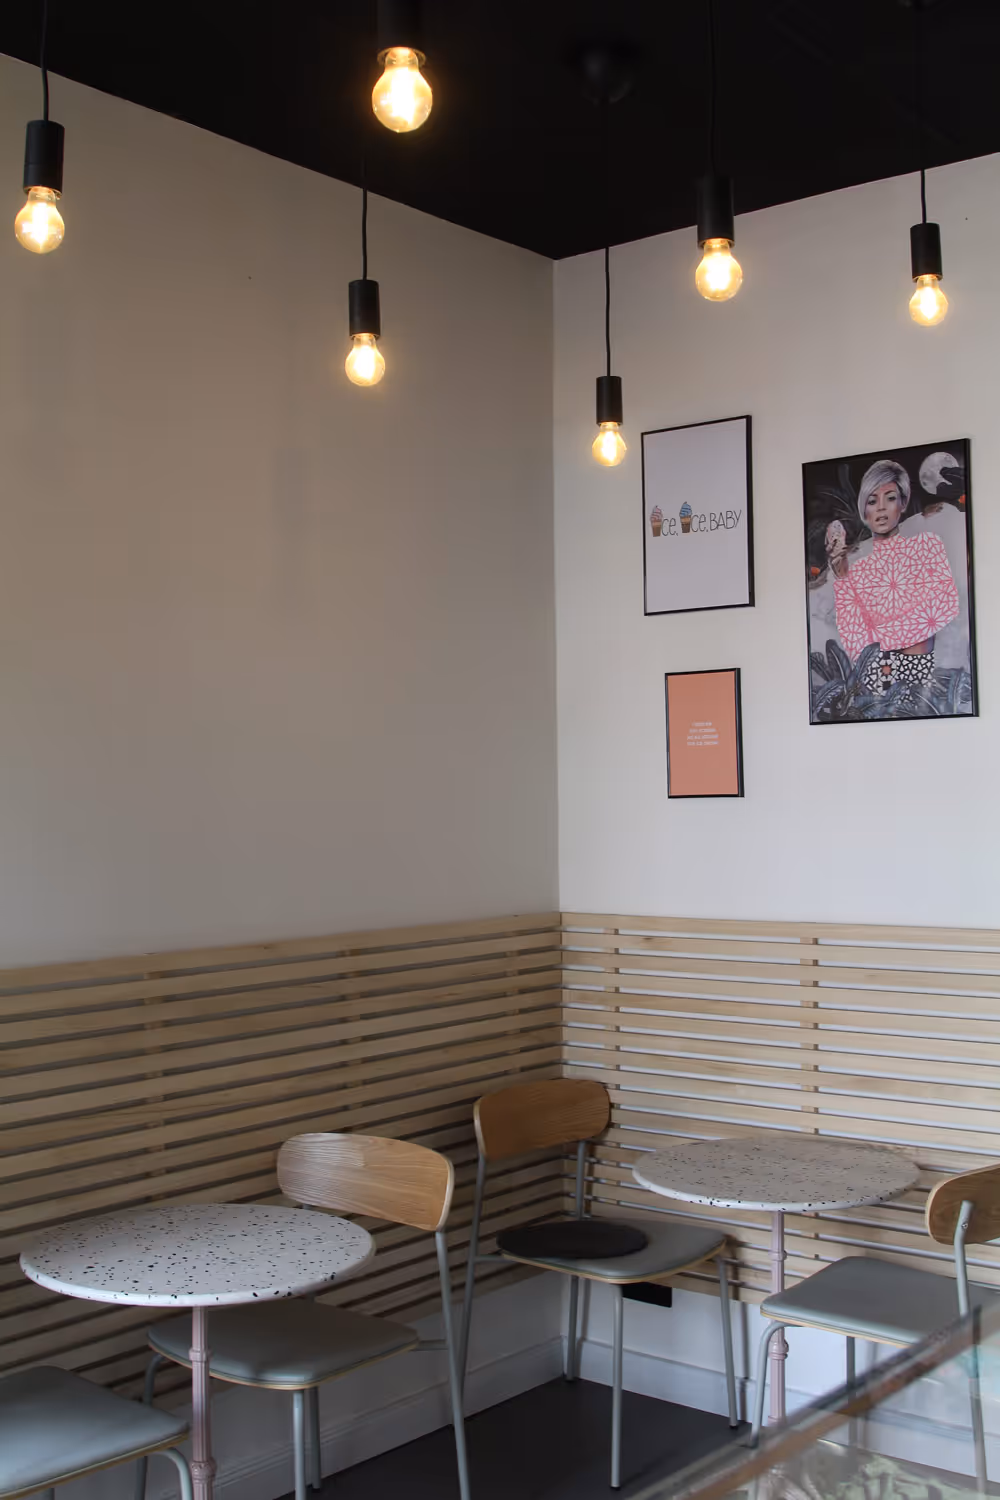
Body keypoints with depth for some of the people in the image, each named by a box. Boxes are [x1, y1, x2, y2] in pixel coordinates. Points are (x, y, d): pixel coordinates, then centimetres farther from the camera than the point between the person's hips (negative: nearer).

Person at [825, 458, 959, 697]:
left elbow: (944, 604, 0)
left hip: (925, 661, -1)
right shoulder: (854, 560, 12)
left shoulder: (927, 543, 9)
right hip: (876, 667, 1)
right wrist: (841, 576, -4)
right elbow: (854, 628, 2)